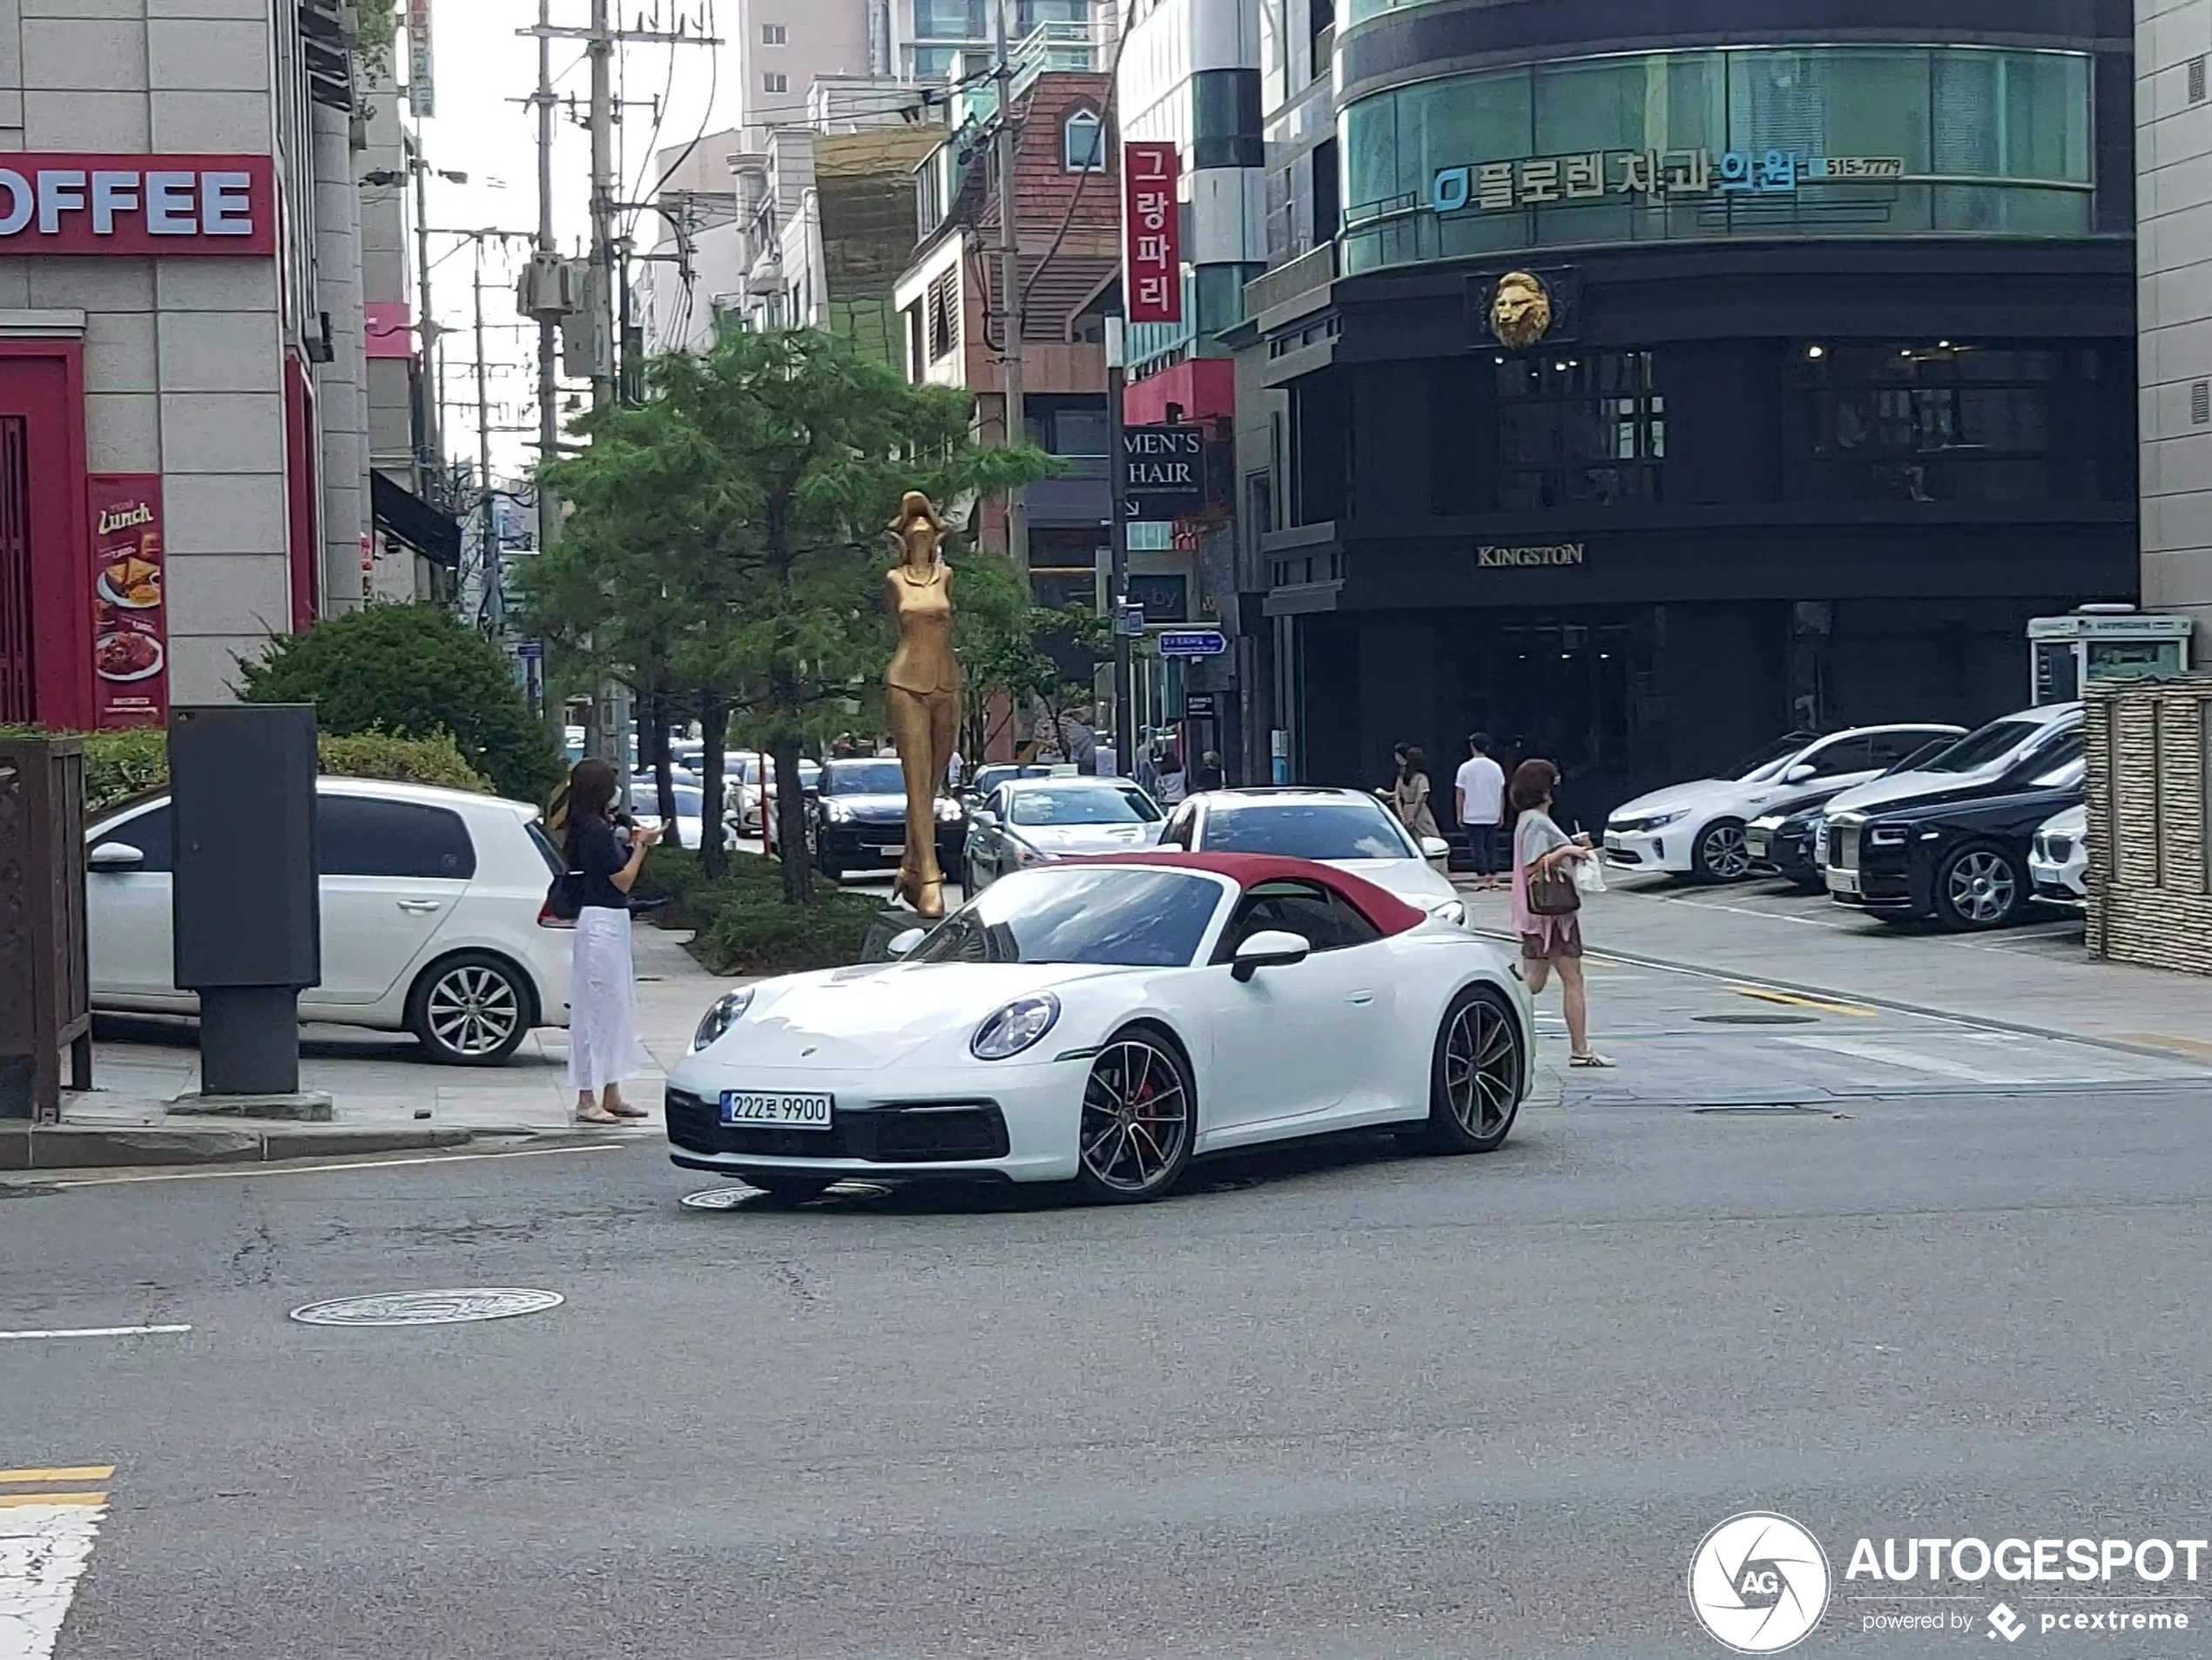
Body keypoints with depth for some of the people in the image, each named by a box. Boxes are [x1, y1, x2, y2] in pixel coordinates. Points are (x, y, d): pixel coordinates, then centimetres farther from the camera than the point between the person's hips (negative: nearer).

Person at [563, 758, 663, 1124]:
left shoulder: (587, 828, 13)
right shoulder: (597, 830, -16)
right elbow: (622, 881, -14)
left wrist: (633, 845, 10)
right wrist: (640, 847, -5)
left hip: (609, 923, 10)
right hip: (602, 924, -10)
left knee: (613, 1010, 14)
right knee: (598, 1010, -7)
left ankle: (611, 1097, 20)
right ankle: (587, 1101, -5)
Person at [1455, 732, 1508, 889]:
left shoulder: (1466, 768, -7)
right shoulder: (1496, 767, 2)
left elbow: (1460, 793, -4)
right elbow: (1501, 793, 6)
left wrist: (1459, 815, 4)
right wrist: (1501, 816, 14)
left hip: (1473, 816, -3)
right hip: (1492, 816, 3)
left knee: (1478, 848, -1)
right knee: (1491, 847, 11)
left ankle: (1483, 878, -6)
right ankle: (1493, 877, 9)